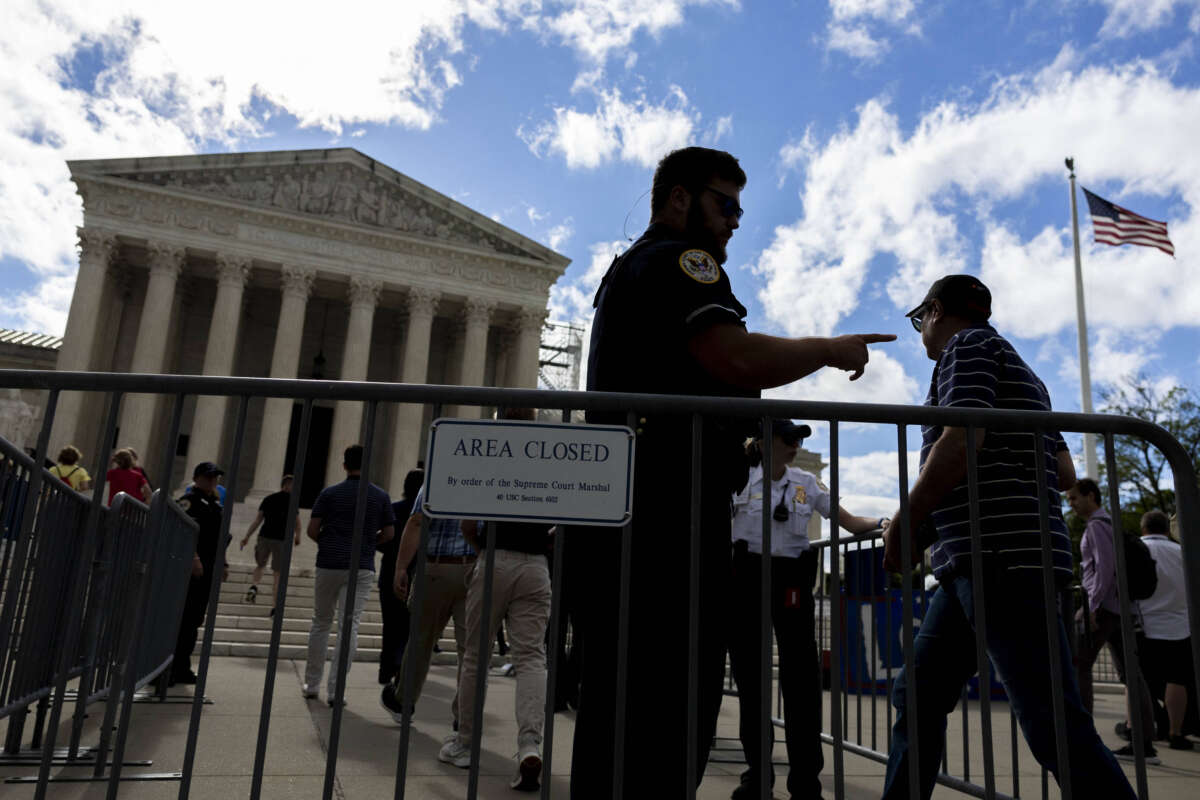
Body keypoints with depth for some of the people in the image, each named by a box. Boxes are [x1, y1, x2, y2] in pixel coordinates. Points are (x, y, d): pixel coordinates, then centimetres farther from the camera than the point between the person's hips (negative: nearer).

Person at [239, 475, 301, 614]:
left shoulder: (268, 498, 10)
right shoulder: (291, 499, -1)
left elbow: (258, 519, 4)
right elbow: (297, 521, -1)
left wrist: (247, 537, 6)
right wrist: (297, 537, 16)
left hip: (265, 536, 3)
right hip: (282, 540, -3)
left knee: (260, 565, 25)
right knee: (277, 573, 5)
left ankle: (254, 586, -2)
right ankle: (274, 606, 4)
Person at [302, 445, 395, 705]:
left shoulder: (329, 493, 0)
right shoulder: (381, 496, 2)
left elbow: (312, 530, -2)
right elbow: (388, 534, 4)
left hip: (329, 564, 1)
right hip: (361, 567, -1)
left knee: (321, 623, 15)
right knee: (349, 626, -1)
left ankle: (311, 684, 24)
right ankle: (335, 690, -3)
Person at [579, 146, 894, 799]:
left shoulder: (626, 270, 31)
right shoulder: (679, 258, -1)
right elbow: (738, 359, -17)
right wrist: (829, 350, -1)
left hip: (619, 511, 11)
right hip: (667, 514, -11)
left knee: (616, 710, 13)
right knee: (669, 718, -10)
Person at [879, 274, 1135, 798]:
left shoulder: (966, 345, 0)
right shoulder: (1015, 369, 28)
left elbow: (960, 442, -17)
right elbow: (1063, 471, 26)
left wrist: (904, 525, -7)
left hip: (999, 559, -10)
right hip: (974, 564, 10)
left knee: (1054, 724, -11)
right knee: (916, 696, 10)